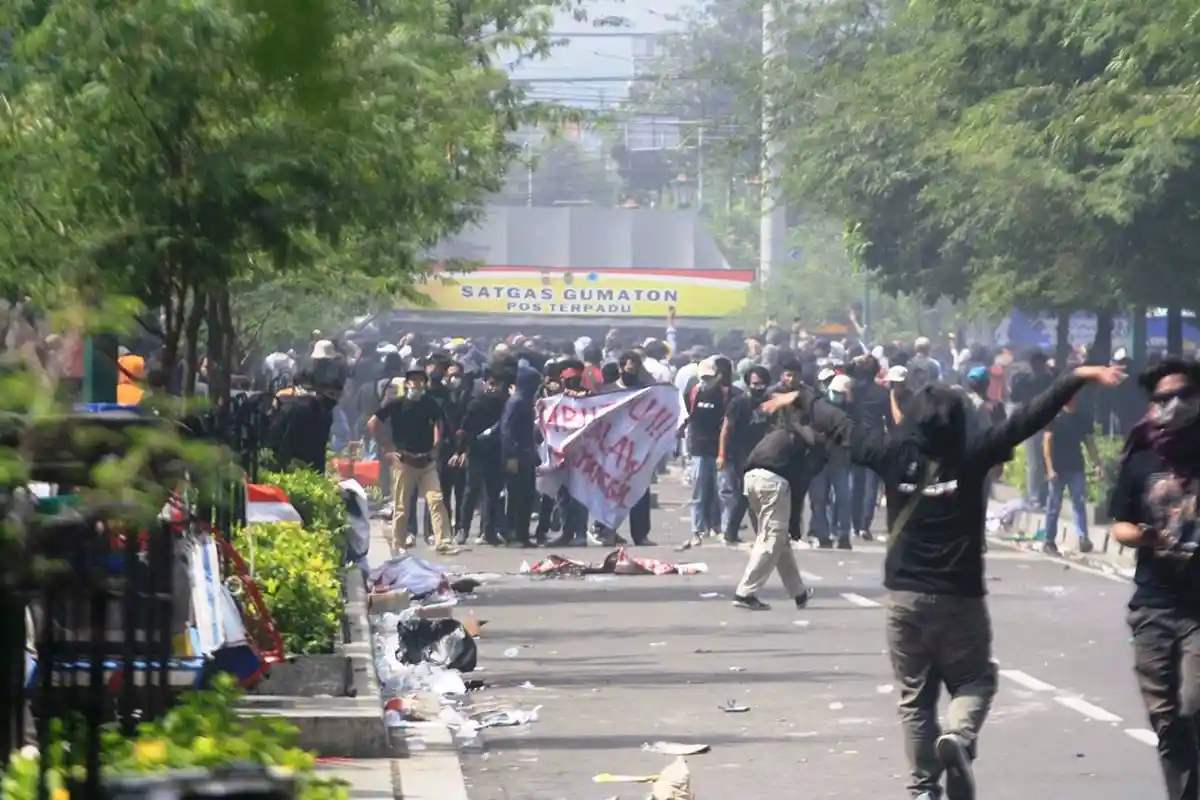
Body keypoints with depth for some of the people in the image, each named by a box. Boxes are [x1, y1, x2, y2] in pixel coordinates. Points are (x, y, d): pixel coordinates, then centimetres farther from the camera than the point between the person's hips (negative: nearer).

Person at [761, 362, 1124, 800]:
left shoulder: (895, 453, -2)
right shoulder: (970, 453, -8)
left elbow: (841, 427, 12)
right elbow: (1028, 417, -11)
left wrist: (801, 399, 28)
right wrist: (1078, 377, -11)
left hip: (904, 596, 2)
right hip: (959, 597, -2)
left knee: (915, 698, 11)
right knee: (975, 680, 14)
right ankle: (959, 736, -17)